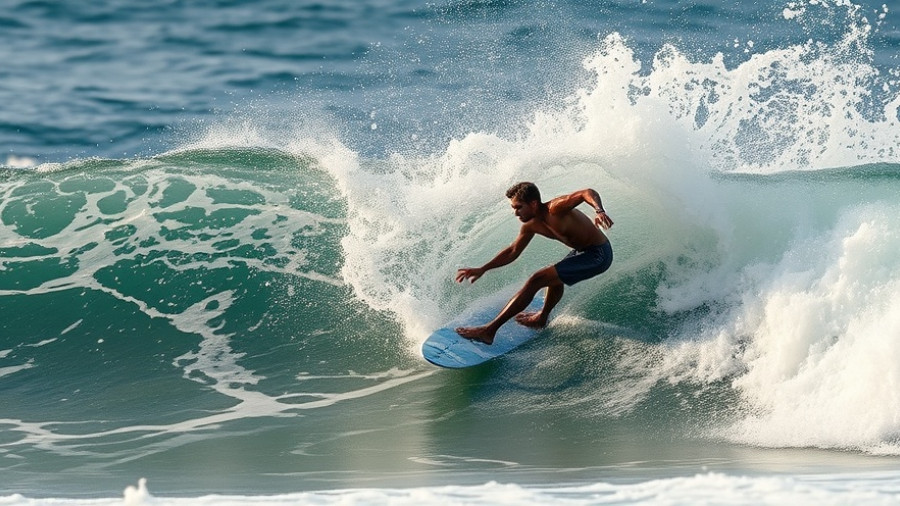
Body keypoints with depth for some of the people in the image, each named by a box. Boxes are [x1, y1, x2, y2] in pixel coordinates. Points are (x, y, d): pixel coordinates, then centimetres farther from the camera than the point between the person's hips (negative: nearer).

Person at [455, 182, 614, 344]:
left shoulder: (555, 209, -22)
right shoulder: (531, 226, 4)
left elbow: (588, 193, -34)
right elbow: (513, 252, 16)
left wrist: (599, 211, -55)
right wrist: (482, 269, 10)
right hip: (584, 251, 9)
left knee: (536, 281, -13)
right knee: (555, 277, 36)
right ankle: (542, 317, 62)